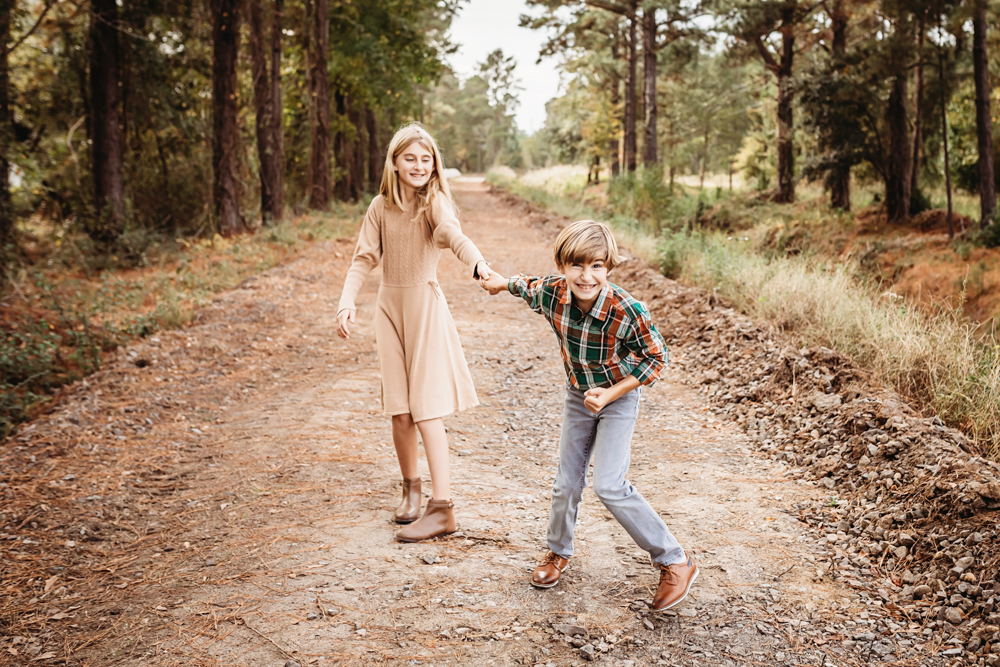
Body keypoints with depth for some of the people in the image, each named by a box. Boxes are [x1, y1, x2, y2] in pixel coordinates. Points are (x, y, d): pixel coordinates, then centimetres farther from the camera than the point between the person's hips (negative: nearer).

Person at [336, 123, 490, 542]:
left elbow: (454, 235, -31)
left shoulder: (434, 202, -11)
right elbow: (363, 259, 4)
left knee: (426, 407, -9)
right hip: (390, 307, 4)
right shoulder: (381, 207, 3)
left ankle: (442, 508, -7)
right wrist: (347, 303, -12)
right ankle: (411, 488, 30)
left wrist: (479, 264, -52)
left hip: (425, 307, -4)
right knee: (399, 410, 7)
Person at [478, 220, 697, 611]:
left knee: (609, 486, -14)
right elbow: (530, 288, 5)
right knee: (567, 482, 11)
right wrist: (502, 283, 23)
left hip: (619, 398, -4)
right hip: (578, 397, 5)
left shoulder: (627, 312, -33)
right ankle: (559, 552, 37)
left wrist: (610, 394, -23)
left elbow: (656, 358, -18)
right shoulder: (552, 293, -21)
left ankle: (675, 562, -1)